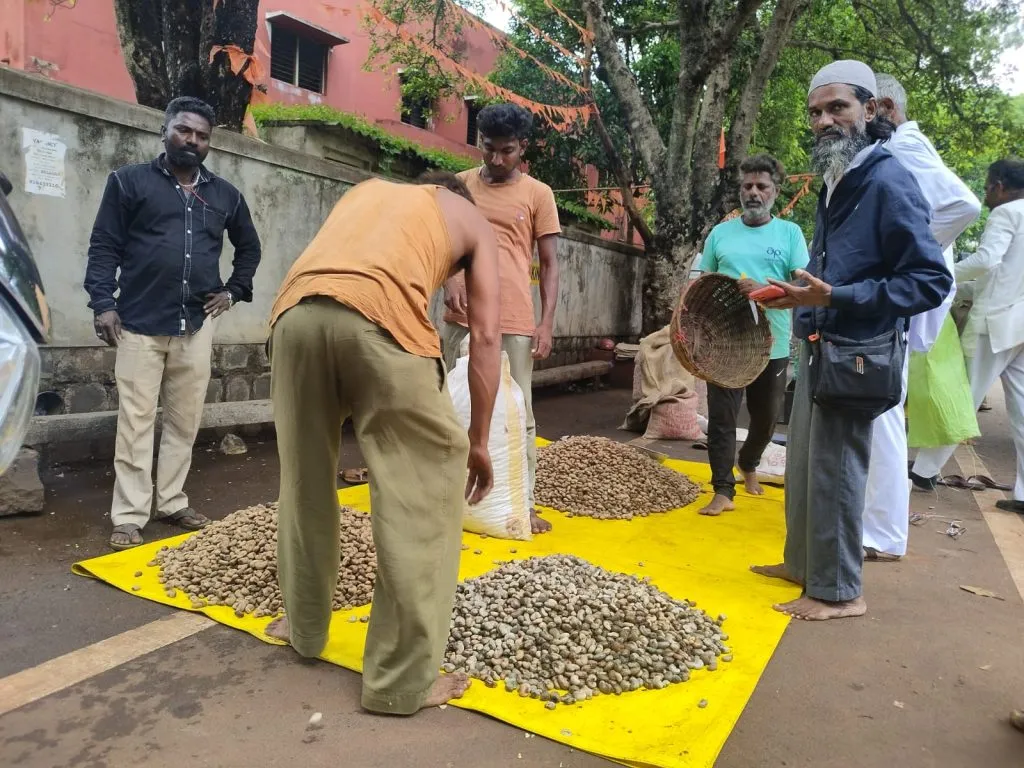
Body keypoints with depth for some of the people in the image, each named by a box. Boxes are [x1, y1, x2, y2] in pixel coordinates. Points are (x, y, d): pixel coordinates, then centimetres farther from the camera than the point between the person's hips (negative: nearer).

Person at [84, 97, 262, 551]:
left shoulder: (225, 195, 13)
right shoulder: (129, 181, 4)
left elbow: (249, 247, 26)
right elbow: (104, 246, 1)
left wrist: (233, 291, 13)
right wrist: (103, 302, -10)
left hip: (196, 326, 3)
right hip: (140, 324, -3)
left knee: (185, 421, 8)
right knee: (136, 422, -1)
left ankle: (172, 502, 20)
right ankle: (129, 517, 6)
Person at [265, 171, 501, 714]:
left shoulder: (367, 190, 40)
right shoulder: (473, 221, 29)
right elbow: (485, 336, 19)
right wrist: (478, 440, 23)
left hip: (297, 312, 5)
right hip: (379, 317, -5)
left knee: (305, 479, 20)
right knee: (422, 495, 6)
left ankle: (304, 626, 38)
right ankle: (403, 679, 12)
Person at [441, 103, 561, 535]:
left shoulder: (538, 194, 5)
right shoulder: (460, 185, 10)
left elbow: (549, 264, 5)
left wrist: (547, 323, -4)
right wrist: (449, 280, -10)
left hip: (516, 323, -2)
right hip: (462, 318, 2)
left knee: (518, 414, 4)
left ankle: (522, 503, 14)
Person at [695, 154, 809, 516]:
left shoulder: (790, 233, 2)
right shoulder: (720, 233, 7)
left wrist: (766, 290, -23)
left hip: (773, 345, 0)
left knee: (766, 417, 15)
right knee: (721, 417, -2)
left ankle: (748, 464, 43)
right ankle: (723, 491, 7)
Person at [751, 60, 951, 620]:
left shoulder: (887, 182, -16)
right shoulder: (836, 182, 12)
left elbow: (932, 281, -20)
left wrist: (837, 297, -28)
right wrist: (801, 293, 12)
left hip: (854, 354, -9)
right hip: (817, 347, 9)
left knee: (833, 470, 0)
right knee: (803, 462, 17)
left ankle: (838, 592, 16)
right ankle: (804, 563, 34)